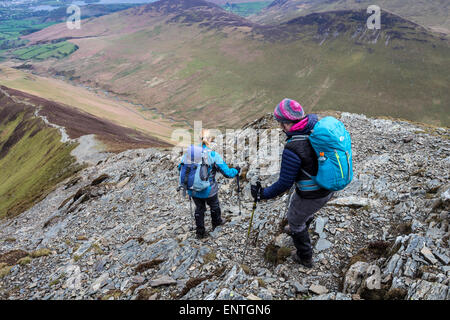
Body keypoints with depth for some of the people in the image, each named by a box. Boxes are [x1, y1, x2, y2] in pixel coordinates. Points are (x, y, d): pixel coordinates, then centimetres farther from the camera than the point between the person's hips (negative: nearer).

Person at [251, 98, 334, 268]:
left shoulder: (292, 149, -32)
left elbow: (285, 183, -23)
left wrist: (262, 194, -11)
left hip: (311, 196, -7)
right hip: (329, 188, 7)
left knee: (295, 219, 22)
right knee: (306, 211, 35)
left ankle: (305, 257, 43)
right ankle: (298, 230, 66)